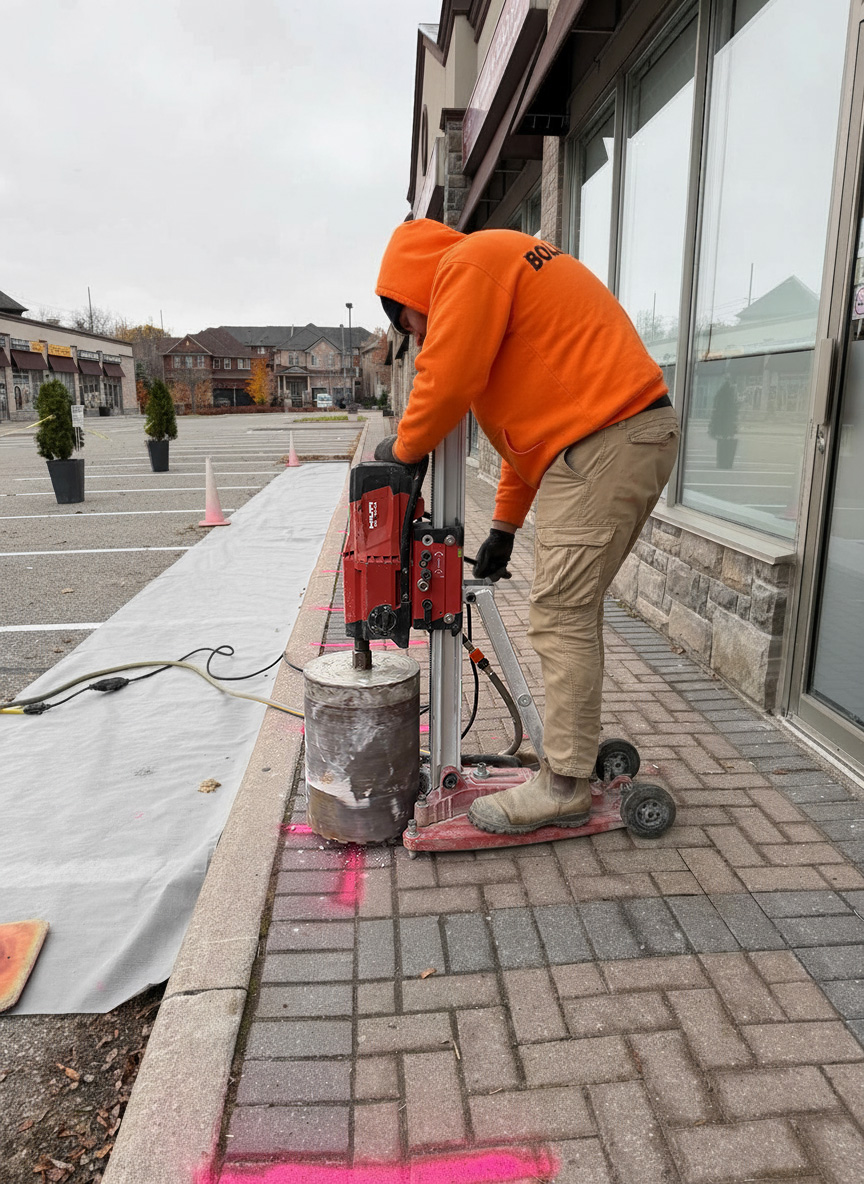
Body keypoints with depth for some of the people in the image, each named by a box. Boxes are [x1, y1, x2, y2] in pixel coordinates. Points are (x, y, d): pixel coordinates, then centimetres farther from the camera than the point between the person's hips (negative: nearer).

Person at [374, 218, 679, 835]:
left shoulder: (470, 261, -2)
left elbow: (447, 379, -12)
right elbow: (532, 414, 27)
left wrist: (403, 448, 8)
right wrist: (505, 525, 26)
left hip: (602, 447, -10)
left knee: (562, 619, -6)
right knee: (575, 611, 15)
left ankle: (563, 789, 4)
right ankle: (577, 758, 25)